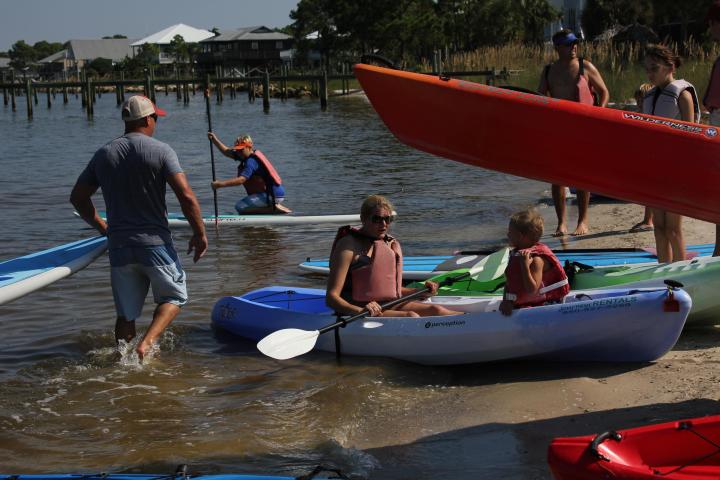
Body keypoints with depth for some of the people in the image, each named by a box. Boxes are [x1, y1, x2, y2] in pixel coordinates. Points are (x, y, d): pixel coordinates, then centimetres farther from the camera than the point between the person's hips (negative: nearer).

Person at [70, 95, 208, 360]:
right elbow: (186, 196, -16)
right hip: (155, 242, -4)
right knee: (174, 297, 15)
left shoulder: (103, 154, 6)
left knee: (126, 315, 14)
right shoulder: (161, 151, -8)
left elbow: (78, 197, 12)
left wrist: (103, 227, 24)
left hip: (118, 246, 4)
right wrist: (200, 234, -5)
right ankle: (147, 342, -6)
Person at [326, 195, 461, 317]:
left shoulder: (392, 244, 16)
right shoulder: (349, 245, -8)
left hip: (391, 306, 7)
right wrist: (359, 311, -33)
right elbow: (331, 297, -15)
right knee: (410, 316, -29)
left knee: (436, 310, -15)